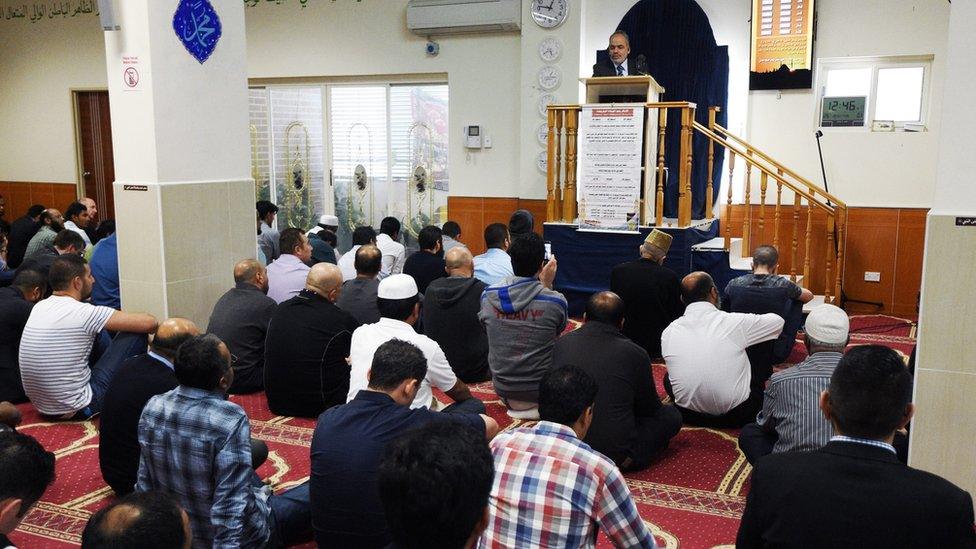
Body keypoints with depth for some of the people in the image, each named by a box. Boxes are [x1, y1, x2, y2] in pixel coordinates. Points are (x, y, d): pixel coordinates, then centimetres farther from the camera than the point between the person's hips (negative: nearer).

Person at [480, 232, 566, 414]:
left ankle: (511, 401, 22)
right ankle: (536, 404, 19)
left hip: (501, 387, 4)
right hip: (541, 389, -4)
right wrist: (547, 285, 4)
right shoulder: (556, 301, -19)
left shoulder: (488, 296, -11)